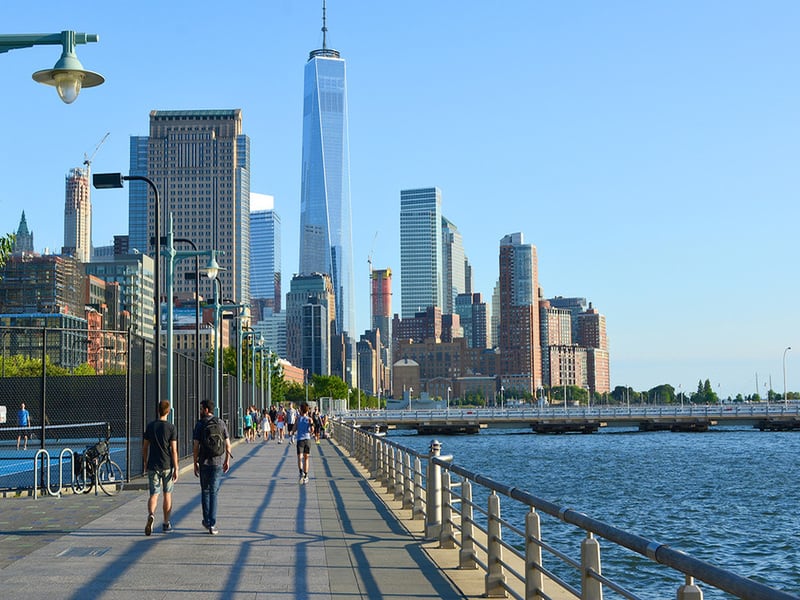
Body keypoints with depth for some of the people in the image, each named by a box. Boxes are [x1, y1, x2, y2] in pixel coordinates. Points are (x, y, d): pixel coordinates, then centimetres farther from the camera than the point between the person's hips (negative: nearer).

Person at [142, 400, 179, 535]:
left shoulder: (150, 426, 1)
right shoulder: (171, 428, -8)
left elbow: (145, 447, 6)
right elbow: (174, 450, -10)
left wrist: (145, 464, 18)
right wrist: (176, 469, -7)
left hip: (153, 466, 2)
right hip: (167, 466, -2)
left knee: (154, 494, 1)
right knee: (167, 494, 12)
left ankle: (151, 515, -28)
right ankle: (166, 524, 18)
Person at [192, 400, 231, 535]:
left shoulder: (200, 424, -6)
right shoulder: (221, 423, 2)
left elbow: (195, 446, -8)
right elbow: (228, 444, 3)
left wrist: (195, 463, 0)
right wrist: (227, 460, 13)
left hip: (204, 463, -1)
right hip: (218, 463, 2)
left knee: (205, 491, 15)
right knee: (214, 493, 4)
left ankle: (207, 521, 19)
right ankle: (212, 524, -3)